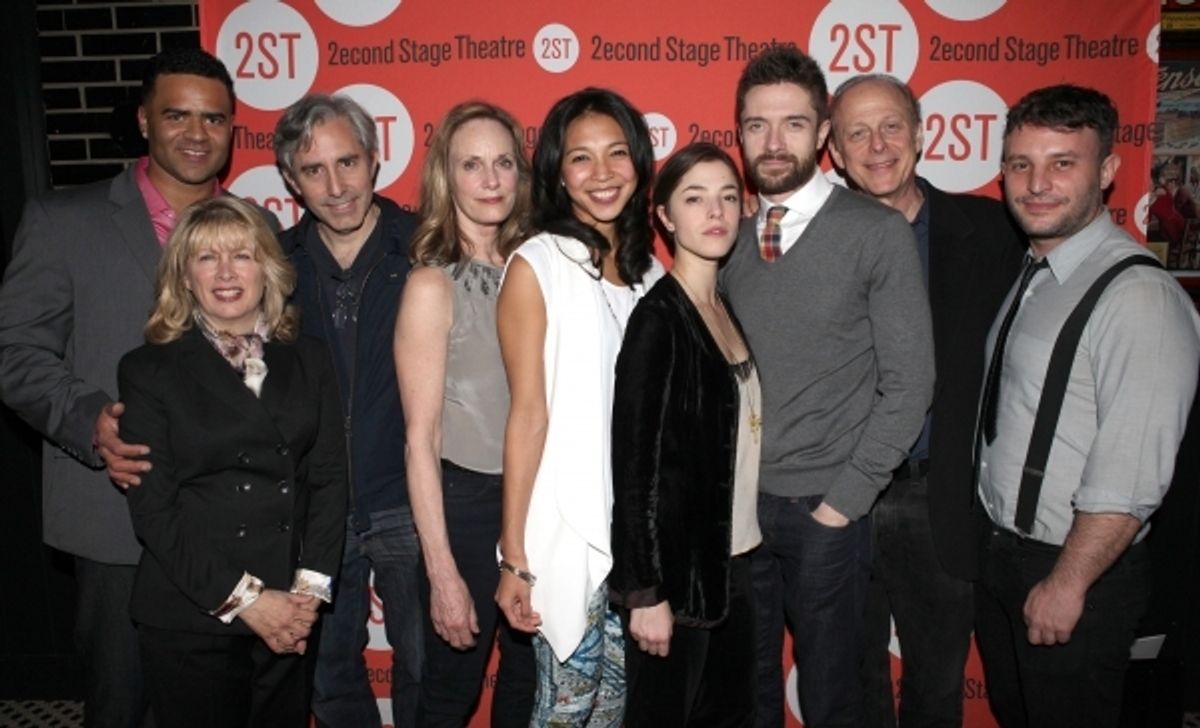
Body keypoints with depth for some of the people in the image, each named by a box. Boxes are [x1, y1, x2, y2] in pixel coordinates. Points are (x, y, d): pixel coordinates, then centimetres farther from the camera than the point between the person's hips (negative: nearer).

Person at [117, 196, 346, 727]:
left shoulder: (308, 361, 6)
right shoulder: (149, 370, -2)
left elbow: (329, 478, 4)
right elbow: (153, 509, -7)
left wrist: (310, 588, -7)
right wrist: (244, 599, -12)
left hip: (291, 620, 3)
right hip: (190, 622, -2)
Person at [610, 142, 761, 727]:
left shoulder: (727, 306, 7)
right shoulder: (657, 318, -15)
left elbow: (738, 431, 10)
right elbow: (635, 462, -17)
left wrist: (746, 551, 7)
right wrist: (646, 593, -16)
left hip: (734, 561, 7)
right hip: (678, 568, -7)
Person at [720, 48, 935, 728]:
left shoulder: (879, 233, -8)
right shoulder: (731, 238, 5)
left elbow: (909, 381, -9)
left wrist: (847, 499, -11)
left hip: (824, 506, -3)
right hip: (736, 502, 4)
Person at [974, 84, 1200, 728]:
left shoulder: (1141, 299, -22)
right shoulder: (1028, 275, 4)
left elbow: (1129, 479, -24)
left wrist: (1066, 584, -18)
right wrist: (996, 547, 7)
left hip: (1075, 568, -7)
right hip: (997, 550, 7)